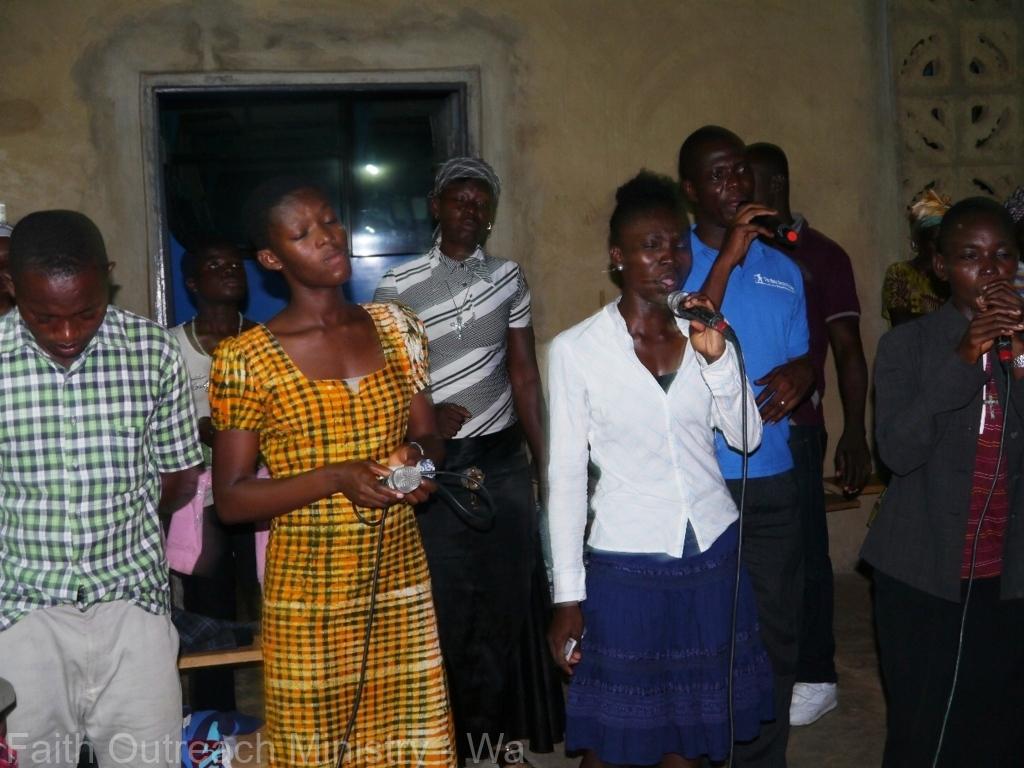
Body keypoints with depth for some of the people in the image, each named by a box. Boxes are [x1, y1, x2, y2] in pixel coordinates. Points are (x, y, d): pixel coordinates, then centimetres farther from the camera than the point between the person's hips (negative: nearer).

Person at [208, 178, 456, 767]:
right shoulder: (248, 359, -9)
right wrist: (337, 478, -20)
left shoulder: (398, 329, 4)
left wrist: (417, 456, -12)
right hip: (311, 597, -3)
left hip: (401, 585, 3)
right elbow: (230, 500, -8)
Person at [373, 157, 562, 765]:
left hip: (504, 461, 3)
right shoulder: (398, 285, -2)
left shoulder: (509, 278, 6)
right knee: (444, 603, 4)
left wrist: (546, 464, 4)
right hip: (435, 464, -2)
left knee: (509, 600, 9)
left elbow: (526, 377, 7)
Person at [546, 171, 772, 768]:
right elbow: (566, 475, -6)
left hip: (713, 557, 4)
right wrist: (569, 596, -6)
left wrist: (716, 357, -14)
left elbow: (747, 437, 1)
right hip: (626, 567, -3)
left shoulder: (702, 336, 4)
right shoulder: (576, 349, -8)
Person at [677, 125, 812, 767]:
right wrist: (726, 256, -19)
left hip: (771, 480, 4)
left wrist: (797, 377, -10)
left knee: (776, 636, 11)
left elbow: (803, 360, 14)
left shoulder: (783, 269, 11)